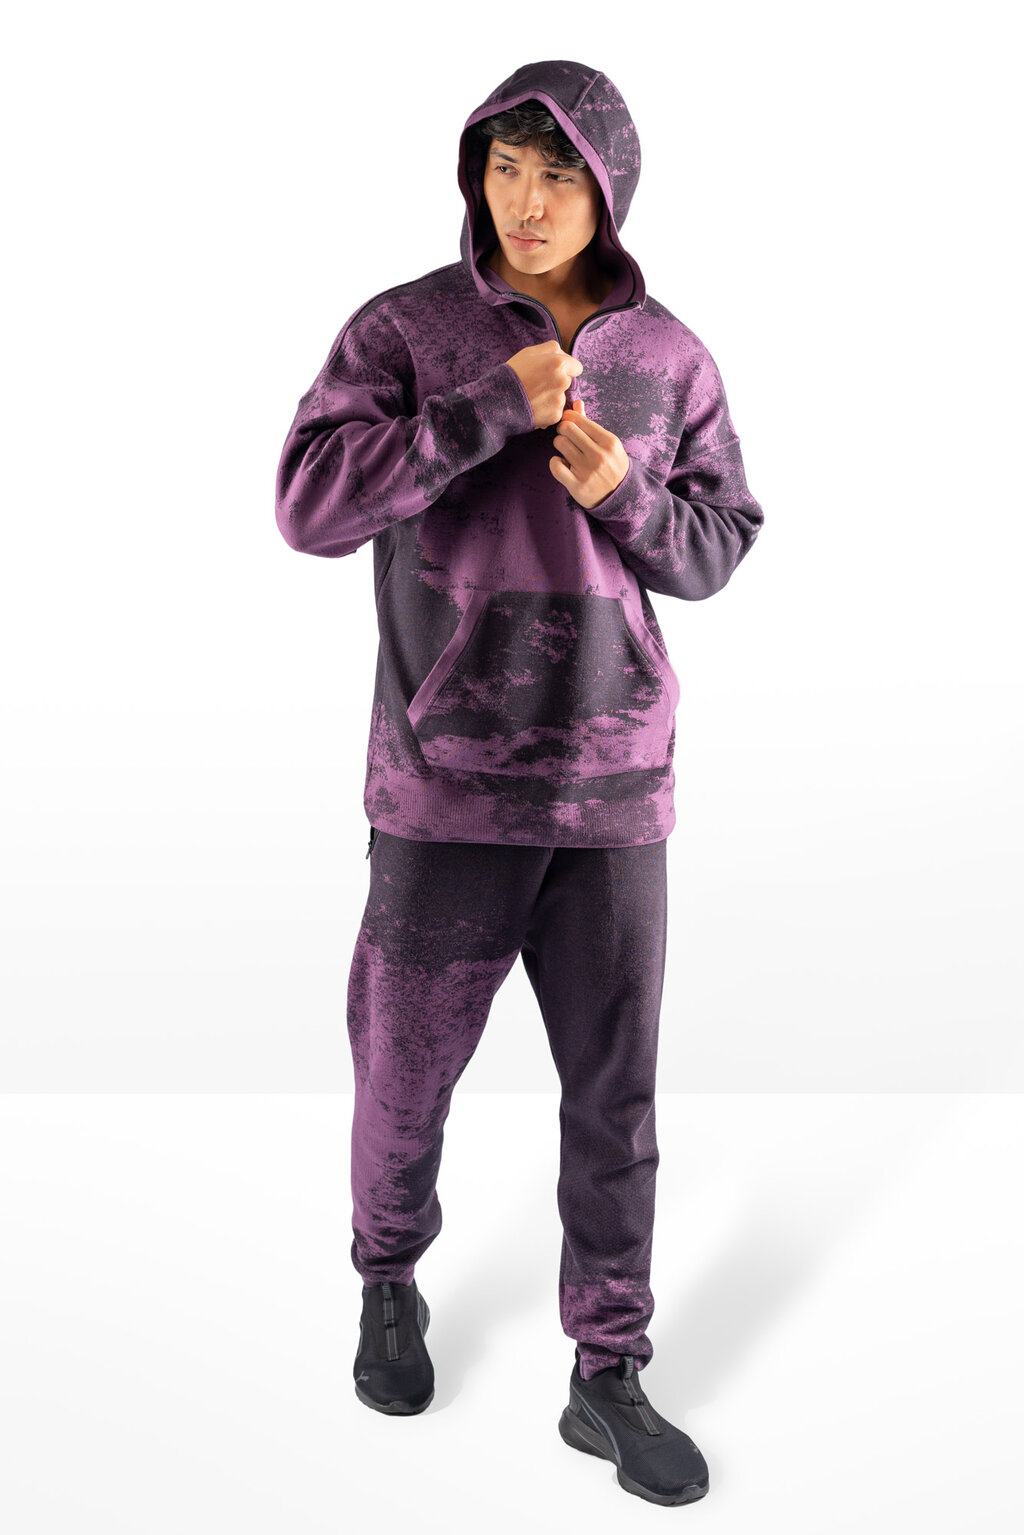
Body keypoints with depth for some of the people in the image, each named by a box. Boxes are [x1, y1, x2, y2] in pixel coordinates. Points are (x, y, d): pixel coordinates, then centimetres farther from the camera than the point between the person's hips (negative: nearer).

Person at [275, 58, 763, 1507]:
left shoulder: (668, 355, 3)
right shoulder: (402, 328, -5)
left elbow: (716, 550, 6)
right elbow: (313, 506, -17)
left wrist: (623, 493, -15)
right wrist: (495, 404, -24)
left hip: (613, 781, 2)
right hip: (448, 770, -2)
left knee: (616, 1089, 6)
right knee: (410, 1062, 11)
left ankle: (609, 1380, 22)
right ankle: (390, 1280, 40)